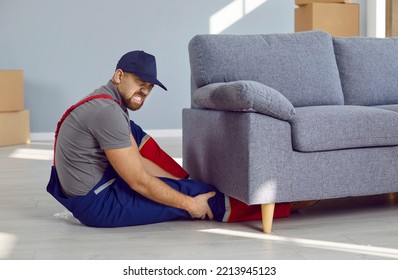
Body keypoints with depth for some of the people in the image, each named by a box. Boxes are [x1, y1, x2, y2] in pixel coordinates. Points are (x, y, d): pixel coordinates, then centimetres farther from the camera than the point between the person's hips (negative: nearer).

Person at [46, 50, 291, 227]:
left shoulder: (107, 100, 8)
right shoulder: (107, 111, -23)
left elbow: (137, 161, 11)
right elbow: (140, 182, -21)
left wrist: (183, 184, 7)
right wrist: (189, 204, -11)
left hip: (84, 191, 10)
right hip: (97, 205, -10)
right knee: (202, 195, -5)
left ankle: (187, 185, 21)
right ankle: (284, 206, 10)